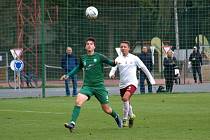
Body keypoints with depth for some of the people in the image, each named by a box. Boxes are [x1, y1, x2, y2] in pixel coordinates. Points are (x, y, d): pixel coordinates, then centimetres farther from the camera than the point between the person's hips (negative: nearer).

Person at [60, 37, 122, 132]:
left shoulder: (99, 56, -3)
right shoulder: (83, 58, 8)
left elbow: (111, 63, 1)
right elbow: (78, 68, 27)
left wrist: (115, 62, -22)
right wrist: (68, 75, 22)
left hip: (99, 85, -2)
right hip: (87, 86, 2)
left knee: (106, 109, 5)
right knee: (78, 100, -25)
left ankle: (116, 117, 38)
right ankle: (72, 123, -27)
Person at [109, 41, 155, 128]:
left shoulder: (134, 58, -1)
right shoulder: (118, 59, 5)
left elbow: (144, 68, 7)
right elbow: (113, 69, -2)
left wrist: (151, 80, 10)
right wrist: (111, 75, -26)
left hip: (132, 83, -4)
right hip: (122, 84, 4)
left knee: (125, 98, -26)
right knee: (127, 102, 12)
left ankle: (125, 119, -16)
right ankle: (131, 115, 40)